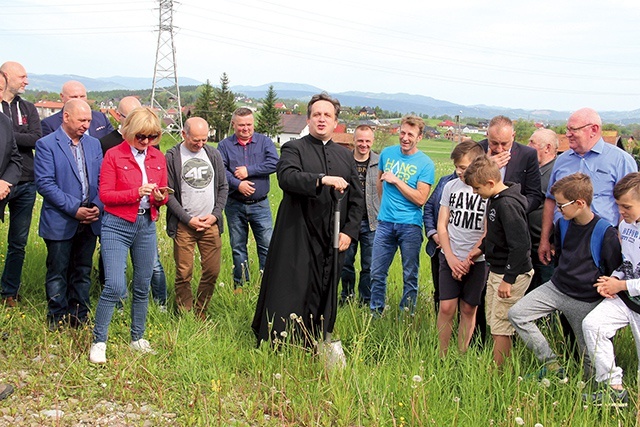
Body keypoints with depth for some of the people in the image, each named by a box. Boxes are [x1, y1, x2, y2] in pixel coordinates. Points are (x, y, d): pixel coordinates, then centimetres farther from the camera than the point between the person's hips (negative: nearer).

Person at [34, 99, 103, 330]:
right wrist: (74, 209, -17)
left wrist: (97, 206, -7)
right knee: (58, 273, 5)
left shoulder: (93, 144, 10)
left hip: (89, 221, 5)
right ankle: (57, 319, 17)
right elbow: (45, 183, -14)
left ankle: (79, 318, 23)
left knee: (83, 272, 12)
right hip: (60, 222, -5)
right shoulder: (46, 144, -7)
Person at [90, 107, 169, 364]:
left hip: (147, 226, 5)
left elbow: (163, 195, 15)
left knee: (142, 286, 10)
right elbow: (105, 194, -9)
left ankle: (138, 338, 25)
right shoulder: (114, 155, -4)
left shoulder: (159, 158, 9)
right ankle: (99, 341, 2)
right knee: (115, 286, -12)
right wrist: (137, 192, -21)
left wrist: (161, 197, -9)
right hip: (117, 226, -5)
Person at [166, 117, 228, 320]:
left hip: (211, 224, 4)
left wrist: (215, 214, 0)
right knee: (184, 274, -1)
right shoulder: (172, 157, -3)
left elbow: (223, 187, 13)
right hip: (184, 225, -3)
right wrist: (188, 219, -9)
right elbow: (168, 193, -4)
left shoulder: (213, 154, 8)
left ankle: (201, 312, 22)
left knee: (212, 271, 4)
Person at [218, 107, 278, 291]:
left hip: (260, 204, -1)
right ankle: (240, 284, 21)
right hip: (235, 205, 1)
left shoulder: (264, 141, 4)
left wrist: (248, 170, -15)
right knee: (237, 246, 10)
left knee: (267, 244, -5)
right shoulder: (225, 145, 3)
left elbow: (274, 163, -12)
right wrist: (237, 184, -24)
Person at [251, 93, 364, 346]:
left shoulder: (345, 156, 16)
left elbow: (356, 198, 16)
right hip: (297, 239, -4)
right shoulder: (294, 149, 1)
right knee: (289, 295, -3)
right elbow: (287, 177, -21)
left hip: (332, 240, 5)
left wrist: (349, 231, 3)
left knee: (323, 298, 8)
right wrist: (323, 180, -34)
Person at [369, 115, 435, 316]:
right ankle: (375, 315, 18)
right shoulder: (387, 153, 6)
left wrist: (396, 180, -14)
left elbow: (420, 199, -14)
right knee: (377, 273, 5)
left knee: (410, 276, 5)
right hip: (385, 222, 3)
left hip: (410, 226, -3)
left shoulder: (425, 163, -6)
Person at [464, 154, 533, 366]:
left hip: (511, 275, -10)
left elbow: (520, 245, -27)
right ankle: (499, 368, 26)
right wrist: (482, 248, 14)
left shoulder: (508, 205, -23)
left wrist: (508, 279, -24)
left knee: (500, 328, -3)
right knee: (493, 323, 16)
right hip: (496, 271, 10)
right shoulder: (494, 200, 7)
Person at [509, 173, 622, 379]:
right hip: (556, 288, 6)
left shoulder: (605, 233, -18)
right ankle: (551, 364, -3)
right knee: (516, 313, -9)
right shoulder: (562, 224, 1)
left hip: (586, 300, -6)